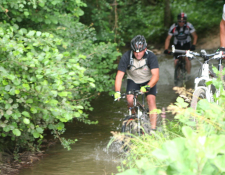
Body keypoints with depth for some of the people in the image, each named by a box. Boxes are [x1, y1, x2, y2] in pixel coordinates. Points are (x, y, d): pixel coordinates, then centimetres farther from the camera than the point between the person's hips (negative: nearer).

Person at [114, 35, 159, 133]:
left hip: (148, 81, -1)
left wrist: (147, 86, -53)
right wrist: (117, 92, -41)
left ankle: (153, 130, -17)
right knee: (130, 100, -21)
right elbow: (119, 76, -27)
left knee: (151, 100, -20)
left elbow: (155, 76, -35)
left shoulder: (151, 56, -28)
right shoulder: (126, 57, -26)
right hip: (133, 80, 1)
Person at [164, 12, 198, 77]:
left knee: (187, 58, -21)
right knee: (176, 61, -9)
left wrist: (193, 45, -27)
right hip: (177, 45, 1)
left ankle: (188, 74, -6)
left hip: (186, 44, -1)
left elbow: (195, 36, -11)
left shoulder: (189, 26, -22)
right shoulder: (173, 27, -22)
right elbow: (168, 38, -14)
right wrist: (166, 49, -25)